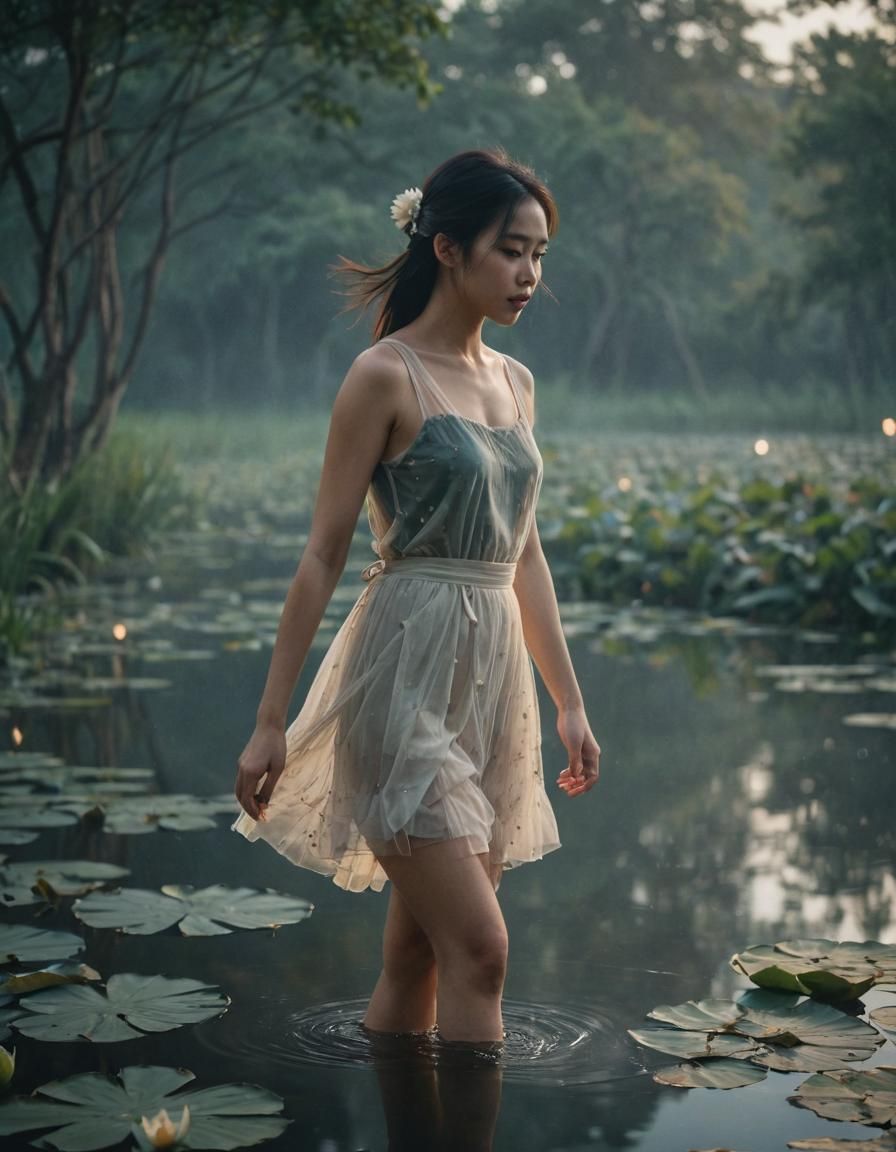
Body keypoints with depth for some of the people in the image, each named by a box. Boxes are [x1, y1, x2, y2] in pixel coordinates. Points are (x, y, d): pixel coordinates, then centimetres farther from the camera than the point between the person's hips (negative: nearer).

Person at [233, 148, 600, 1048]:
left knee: (416, 954, 10)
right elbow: (323, 554, -8)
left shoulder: (514, 382, 14)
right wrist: (271, 721, -10)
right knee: (478, 948, -10)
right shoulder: (386, 376, -7)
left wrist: (568, 701, 19)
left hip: (492, 677, 7)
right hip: (408, 674, -7)